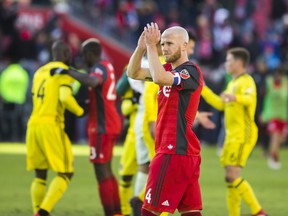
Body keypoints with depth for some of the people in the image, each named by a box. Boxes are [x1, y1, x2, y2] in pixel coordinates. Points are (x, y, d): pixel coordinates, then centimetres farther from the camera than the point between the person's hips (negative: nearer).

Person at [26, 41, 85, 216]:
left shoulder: (39, 72, 19)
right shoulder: (64, 72, -3)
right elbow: (65, 98, -18)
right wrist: (80, 111, -1)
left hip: (33, 125, 7)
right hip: (51, 126, -7)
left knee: (40, 175, 14)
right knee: (65, 174, 0)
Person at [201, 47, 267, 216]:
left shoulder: (246, 81, -11)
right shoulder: (233, 83, 19)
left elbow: (250, 99, -32)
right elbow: (220, 105, 28)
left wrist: (235, 97, -54)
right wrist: (202, 89, 27)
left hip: (243, 134, -10)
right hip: (232, 135, 10)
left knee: (233, 176, -16)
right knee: (231, 178, 9)